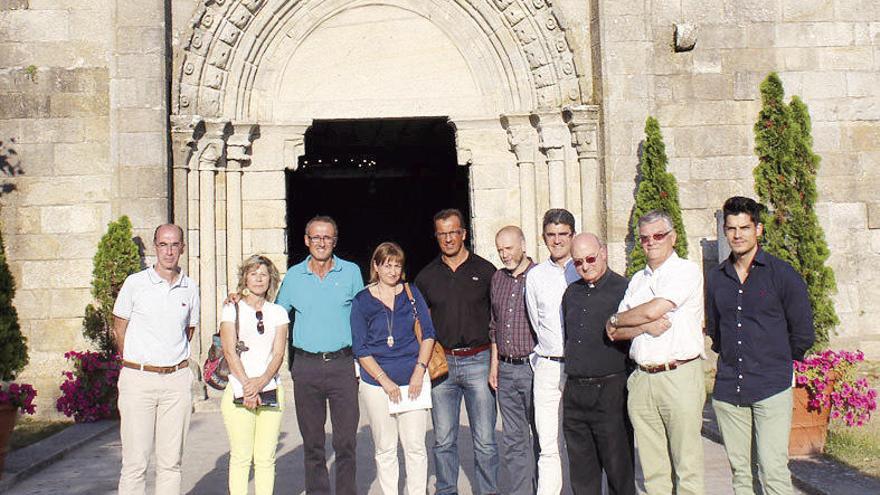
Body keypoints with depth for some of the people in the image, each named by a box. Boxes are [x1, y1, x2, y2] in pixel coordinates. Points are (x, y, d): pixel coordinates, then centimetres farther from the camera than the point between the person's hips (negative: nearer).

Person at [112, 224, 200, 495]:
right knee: (135, 462, -2)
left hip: (178, 380, 3)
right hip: (139, 380, -3)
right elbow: (119, 328, 8)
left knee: (171, 461, 8)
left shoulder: (190, 288, 8)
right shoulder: (135, 283, -1)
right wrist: (136, 363, 12)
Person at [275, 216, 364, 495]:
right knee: (312, 441, 9)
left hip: (342, 364, -1)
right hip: (306, 366, 1)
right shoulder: (293, 276, 7)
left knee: (346, 441, 0)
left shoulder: (351, 272, 4)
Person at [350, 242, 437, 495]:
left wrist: (419, 372, -6)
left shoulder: (411, 293, 6)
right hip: (376, 382, -1)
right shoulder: (362, 301, 2)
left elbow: (428, 333, 5)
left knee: (415, 445, 1)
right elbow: (360, 349, -1)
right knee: (385, 448, 6)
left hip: (413, 379, 1)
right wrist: (386, 381, -9)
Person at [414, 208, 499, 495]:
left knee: (485, 440, 1)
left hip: (478, 361, -2)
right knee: (443, 440, 8)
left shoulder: (485, 271, 3)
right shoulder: (427, 276, 9)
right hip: (441, 363, 2)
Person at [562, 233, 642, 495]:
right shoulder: (571, 293, 13)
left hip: (610, 390, -5)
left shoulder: (623, 289, -5)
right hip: (574, 392, 5)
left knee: (618, 467, 3)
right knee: (582, 472, 13)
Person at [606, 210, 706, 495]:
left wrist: (616, 319, 3)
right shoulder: (637, 280, 19)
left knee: (687, 468, -2)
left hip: (679, 377, -5)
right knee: (652, 470, 8)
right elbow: (615, 333, 12)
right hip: (642, 380, 6)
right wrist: (645, 326, -8)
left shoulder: (687, 271, -1)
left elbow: (653, 310, -14)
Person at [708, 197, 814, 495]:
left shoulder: (782, 274, -2)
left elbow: (803, 335, 3)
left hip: (772, 389, -4)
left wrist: (775, 363, 11)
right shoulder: (717, 279, 9)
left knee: (773, 470, -8)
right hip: (727, 390, 4)